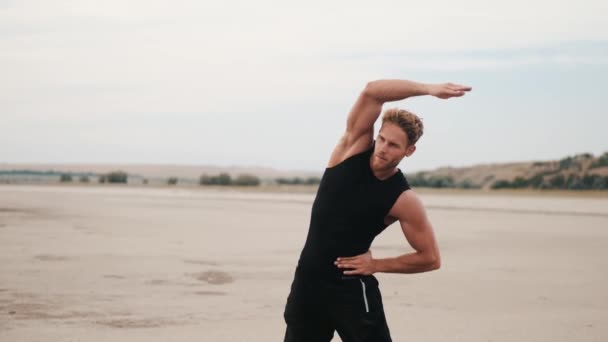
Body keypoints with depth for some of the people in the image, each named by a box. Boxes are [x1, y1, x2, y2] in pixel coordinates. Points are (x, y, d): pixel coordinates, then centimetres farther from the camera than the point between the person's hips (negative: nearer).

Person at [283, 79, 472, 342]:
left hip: (352, 288, -4)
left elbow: (430, 258, -9)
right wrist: (428, 89, -30)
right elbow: (371, 92, -21)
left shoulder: (403, 200, -15)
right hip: (308, 279, 4)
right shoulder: (354, 147, -8)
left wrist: (376, 265, -13)